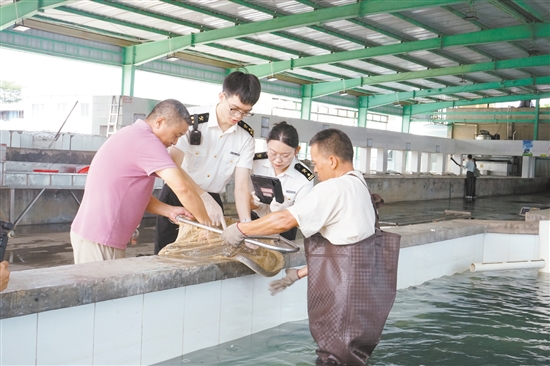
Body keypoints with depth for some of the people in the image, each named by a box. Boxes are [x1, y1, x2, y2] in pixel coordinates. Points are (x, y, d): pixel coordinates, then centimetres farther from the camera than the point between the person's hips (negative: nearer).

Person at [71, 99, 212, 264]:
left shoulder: (132, 136, 15)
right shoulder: (146, 140, -16)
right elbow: (182, 188, -23)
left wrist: (169, 211, 5)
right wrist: (206, 222, -10)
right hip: (100, 239, -10)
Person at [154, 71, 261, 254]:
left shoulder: (246, 137, -7)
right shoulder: (192, 119, -17)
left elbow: (241, 186, -10)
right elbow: (173, 167, -23)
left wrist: (246, 224, -26)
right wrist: (205, 197, -32)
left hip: (212, 200, 3)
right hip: (177, 197, -3)